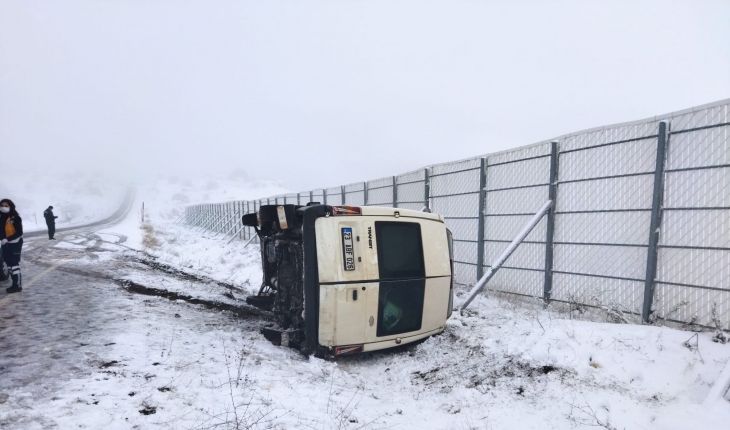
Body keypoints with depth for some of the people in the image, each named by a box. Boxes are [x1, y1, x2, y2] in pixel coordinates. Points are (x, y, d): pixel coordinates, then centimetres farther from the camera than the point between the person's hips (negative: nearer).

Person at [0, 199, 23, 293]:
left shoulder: (15, 217, -13)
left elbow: (19, 233, -16)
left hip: (15, 244, -8)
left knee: (14, 264, -6)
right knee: (9, 264, 12)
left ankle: (18, 285, 0)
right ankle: (15, 284, 21)